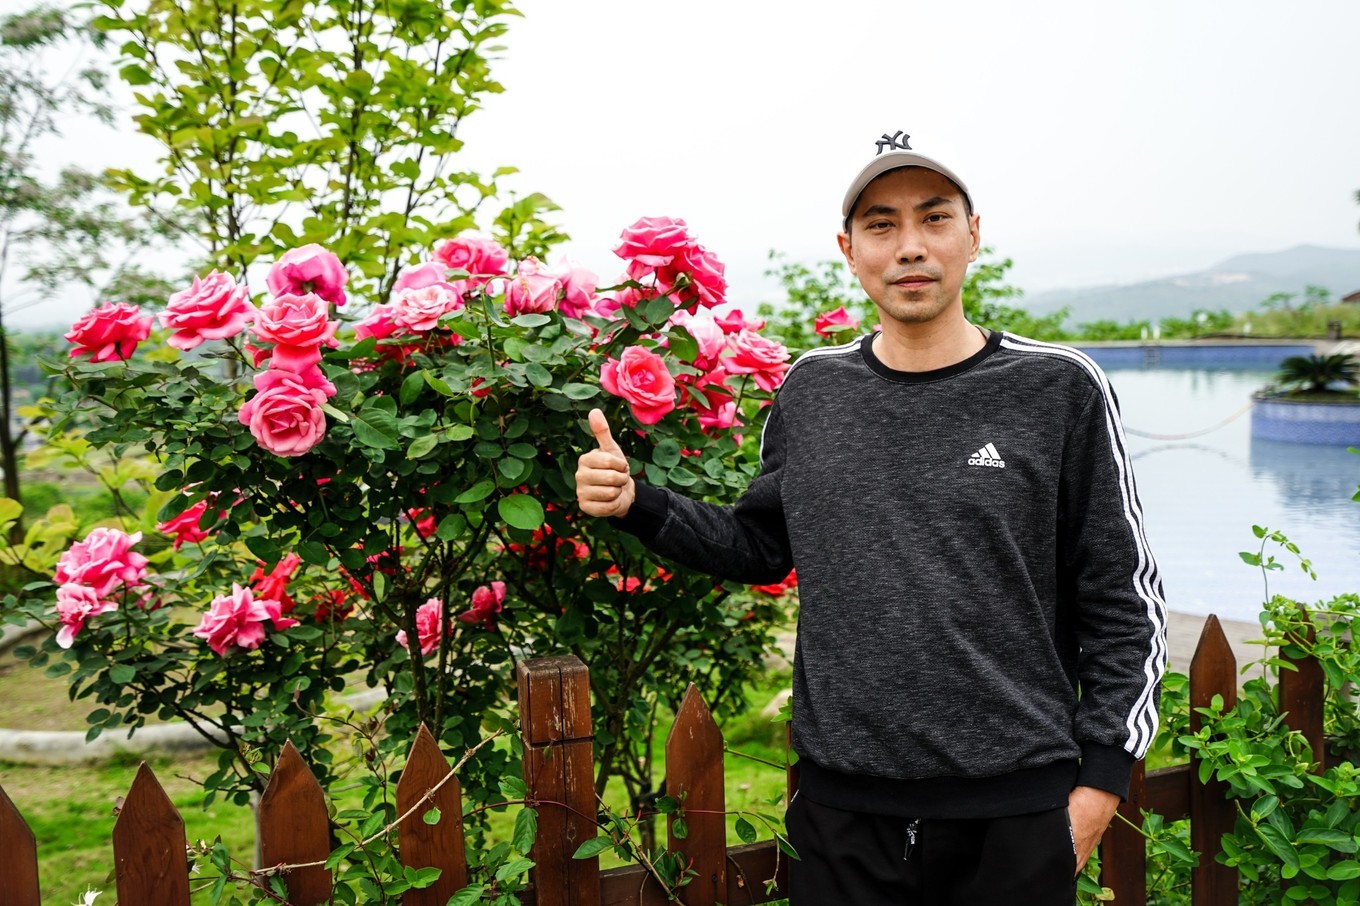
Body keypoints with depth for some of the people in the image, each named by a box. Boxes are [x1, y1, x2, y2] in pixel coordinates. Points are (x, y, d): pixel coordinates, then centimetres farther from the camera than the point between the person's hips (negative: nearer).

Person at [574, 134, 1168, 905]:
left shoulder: (1058, 388, -5)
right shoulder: (811, 389, 4)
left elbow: (1125, 602, -1)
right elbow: (762, 546, 15)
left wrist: (1102, 775, -4)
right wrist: (637, 505, 2)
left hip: (1014, 812, -2)